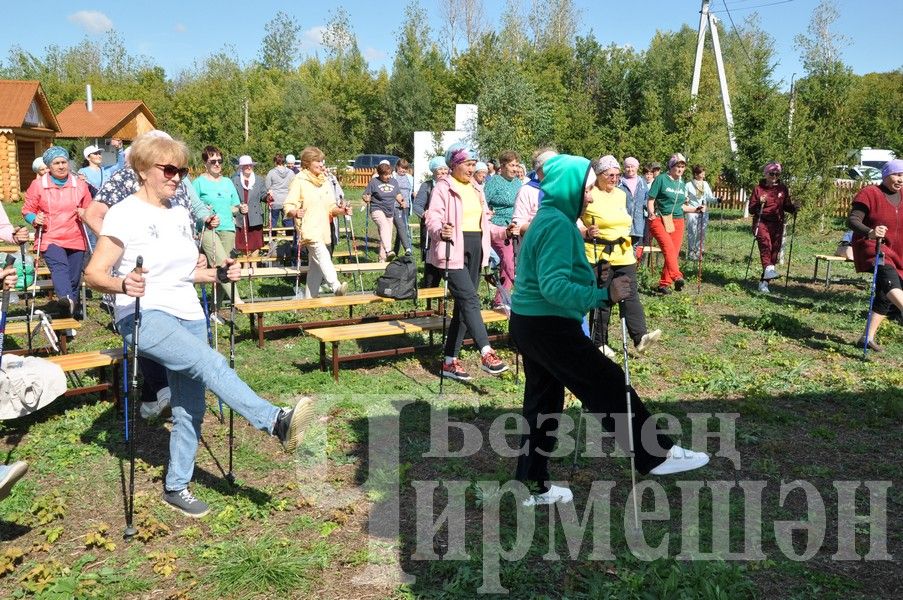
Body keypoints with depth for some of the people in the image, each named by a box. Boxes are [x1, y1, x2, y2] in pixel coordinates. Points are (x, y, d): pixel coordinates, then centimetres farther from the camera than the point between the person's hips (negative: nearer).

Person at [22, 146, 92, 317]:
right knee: (59, 267, -30)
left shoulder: (80, 185, 8)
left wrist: (85, 213, -5)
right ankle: (66, 298, -55)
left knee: (74, 278, 8)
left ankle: (69, 312, 26)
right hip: (50, 239, -3)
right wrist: (35, 219, -14)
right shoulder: (38, 185, 1)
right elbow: (27, 210, 7)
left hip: (75, 240, 3)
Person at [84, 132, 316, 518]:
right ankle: (276, 422, -37)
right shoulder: (125, 213, -7)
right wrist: (122, 284, -33)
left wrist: (218, 275, 3)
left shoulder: (180, 214, 13)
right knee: (211, 363, -30)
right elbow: (94, 274, -12)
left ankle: (176, 487, 19)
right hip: (144, 316, -7)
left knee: (190, 408, 5)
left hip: (189, 317, 7)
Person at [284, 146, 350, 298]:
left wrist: (341, 210, -1)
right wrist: (295, 212, -31)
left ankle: (310, 298, 18)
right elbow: (288, 207, -9)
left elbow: (331, 207, 19)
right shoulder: (299, 181, -4)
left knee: (317, 266, 9)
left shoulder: (325, 182, 16)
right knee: (323, 257, -27)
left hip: (323, 230, 7)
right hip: (308, 230, -7)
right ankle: (336, 287, -39)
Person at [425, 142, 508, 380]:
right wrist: (440, 231, -36)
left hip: (475, 249, 8)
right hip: (454, 250, -8)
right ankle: (486, 354, -20)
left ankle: (450, 361, 13)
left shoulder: (475, 188, 18)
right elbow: (433, 216, -16)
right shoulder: (444, 187, -5)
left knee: (463, 305, 7)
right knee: (470, 299, -18)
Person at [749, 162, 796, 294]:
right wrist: (759, 203, -19)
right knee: (765, 242, -33)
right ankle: (768, 268, -48)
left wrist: (793, 208, -2)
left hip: (777, 224, 3)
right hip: (761, 222, -3)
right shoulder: (759, 189, 1)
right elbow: (751, 209, 0)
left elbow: (786, 206, 20)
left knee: (774, 251, 2)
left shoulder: (783, 189, 10)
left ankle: (764, 282, 11)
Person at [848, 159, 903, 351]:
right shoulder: (869, 194, -9)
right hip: (871, 247, -8)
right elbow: (852, 220, -20)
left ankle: (868, 337, 18)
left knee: (885, 296, 8)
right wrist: (869, 232, -39)